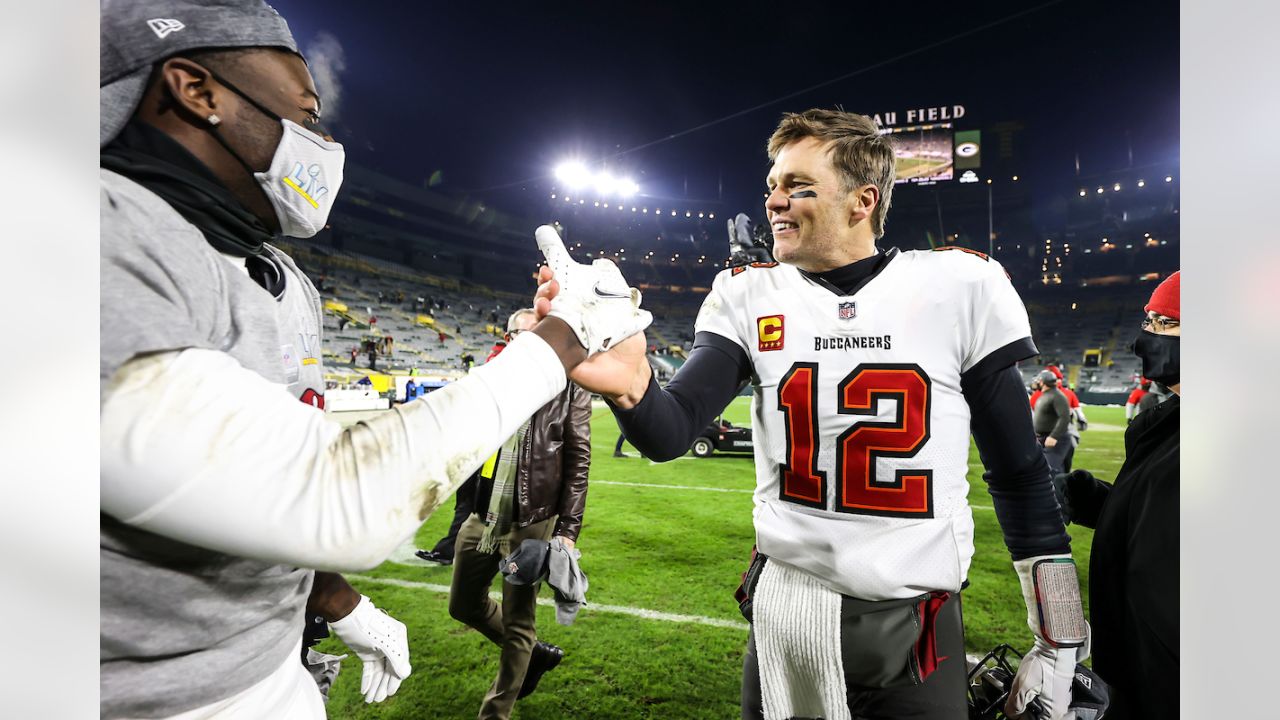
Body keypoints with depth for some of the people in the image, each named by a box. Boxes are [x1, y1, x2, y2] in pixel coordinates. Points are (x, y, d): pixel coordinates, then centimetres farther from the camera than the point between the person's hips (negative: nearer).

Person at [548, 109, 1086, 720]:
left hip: (919, 623, -1)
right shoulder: (748, 298, -4)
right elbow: (670, 434, -13)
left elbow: (1019, 471, -1)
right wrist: (629, 388, -36)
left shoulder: (958, 287, -8)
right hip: (782, 613, 2)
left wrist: (1059, 645, 3)